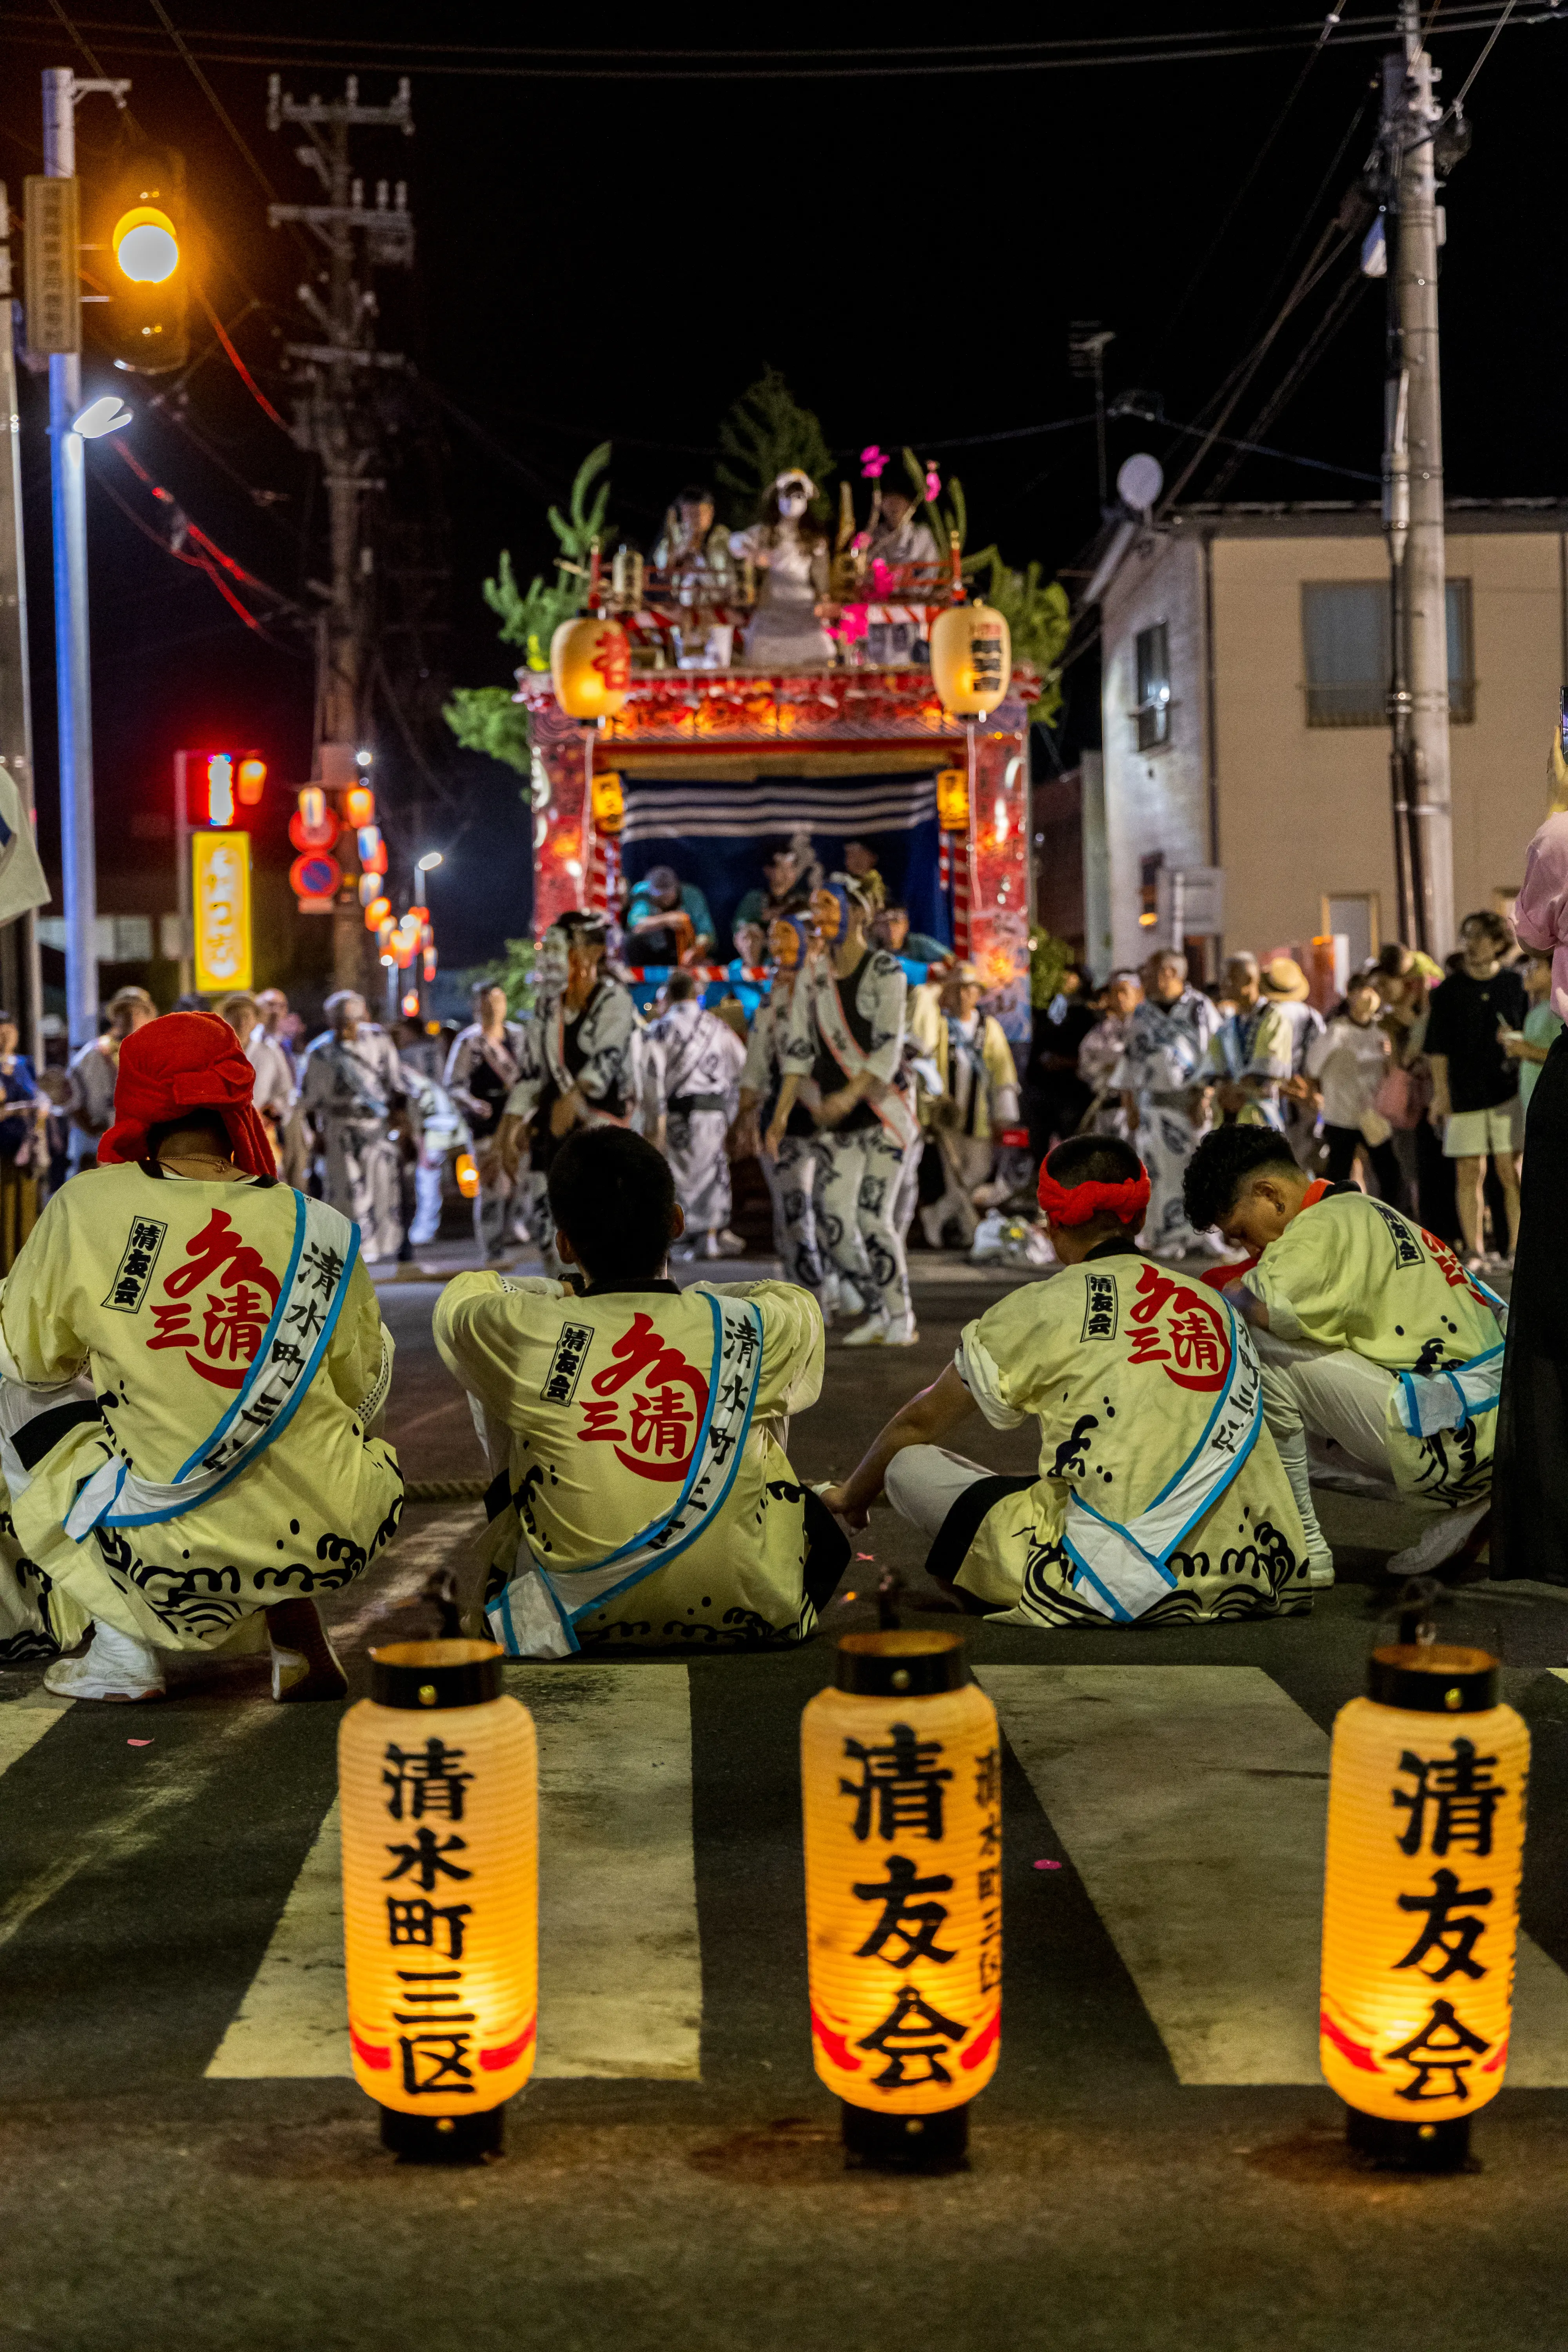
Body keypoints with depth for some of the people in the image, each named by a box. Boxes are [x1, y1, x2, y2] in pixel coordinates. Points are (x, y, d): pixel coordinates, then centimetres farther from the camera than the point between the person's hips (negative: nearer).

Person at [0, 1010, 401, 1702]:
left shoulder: (87, 1208, -8)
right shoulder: (323, 1231, -3)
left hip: (174, 1555, -2)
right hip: (335, 1548, 2)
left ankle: (119, 1645, 17)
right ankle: (297, 1635, 25)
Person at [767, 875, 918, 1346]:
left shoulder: (886, 972, -8)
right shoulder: (813, 975, 8)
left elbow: (889, 1047, -17)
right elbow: (798, 1048, 7)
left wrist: (849, 1096, -30)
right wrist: (781, 1114, -2)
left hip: (886, 1114, -5)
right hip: (838, 1120, 5)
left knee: (874, 1219, -12)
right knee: (833, 1225, -3)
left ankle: (902, 1317, 4)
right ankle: (879, 1313, 13)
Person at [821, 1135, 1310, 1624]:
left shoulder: (1039, 1308, 4)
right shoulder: (1219, 1308, 17)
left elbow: (918, 1426, 19)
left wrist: (852, 1497, 39)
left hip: (1119, 1587, -5)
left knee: (910, 1466, 9)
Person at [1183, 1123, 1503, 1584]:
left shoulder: (1326, 1225, -11)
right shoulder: (1365, 1212, 20)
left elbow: (1264, 1307, -27)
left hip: (1445, 1436, -11)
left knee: (1260, 1352, -15)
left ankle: (1303, 1551, -5)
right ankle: (1463, 1509, 13)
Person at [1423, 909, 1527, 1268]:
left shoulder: (1517, 986, 5)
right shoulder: (1449, 990, 4)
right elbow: (1437, 1046, 3)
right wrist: (1441, 1092, -4)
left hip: (1508, 1090, 0)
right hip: (1464, 1092, 0)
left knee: (1511, 1171, -3)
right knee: (1469, 1173, 0)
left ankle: (1517, 1248, 1)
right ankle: (1474, 1249, 6)